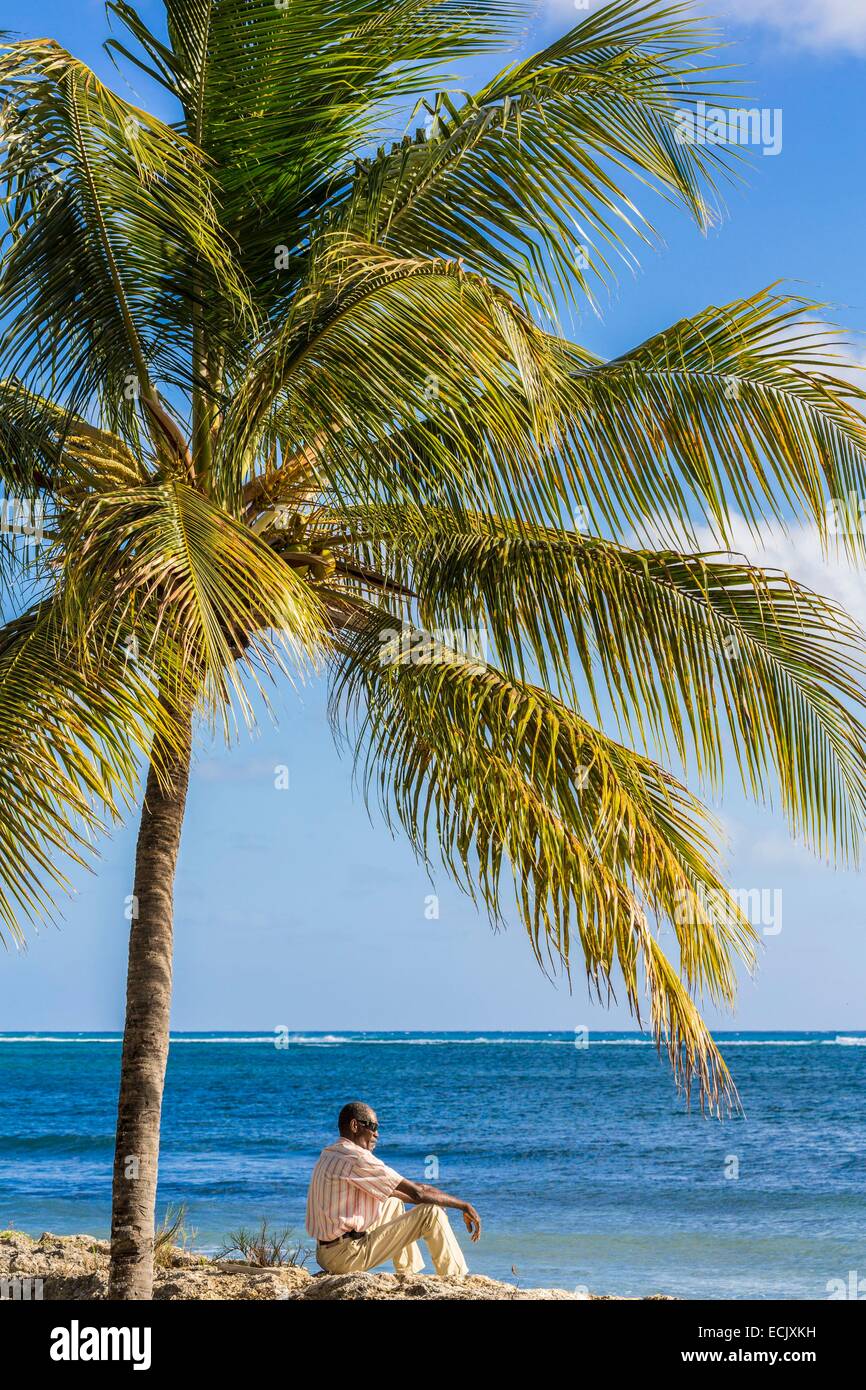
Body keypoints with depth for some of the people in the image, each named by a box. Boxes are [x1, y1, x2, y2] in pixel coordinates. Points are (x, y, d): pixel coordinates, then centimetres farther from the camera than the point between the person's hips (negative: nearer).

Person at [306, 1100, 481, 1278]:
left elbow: (386, 1192, 25)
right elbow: (418, 1192, -14)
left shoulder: (328, 1155, 14)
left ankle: (409, 1276, 30)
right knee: (432, 1213, -7)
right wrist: (464, 1206, -4)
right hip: (346, 1258, -10)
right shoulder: (357, 1158, -16)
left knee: (393, 1204, 30)